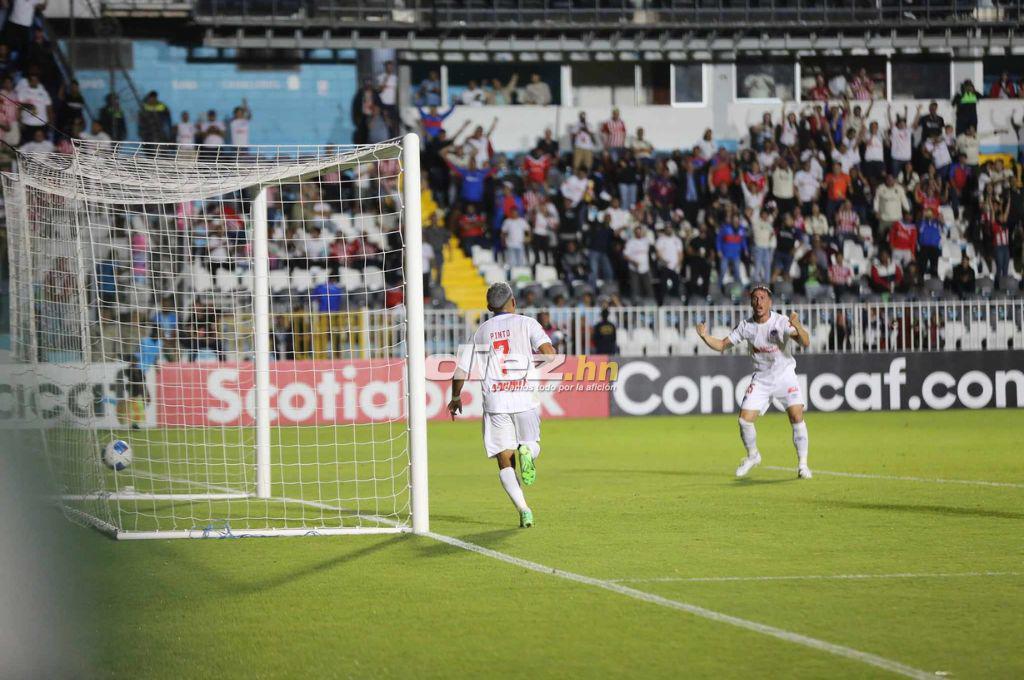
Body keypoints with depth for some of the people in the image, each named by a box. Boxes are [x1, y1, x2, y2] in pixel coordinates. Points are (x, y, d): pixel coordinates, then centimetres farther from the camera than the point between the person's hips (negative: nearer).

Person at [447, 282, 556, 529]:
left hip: (494, 400, 1)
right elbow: (549, 352, -10)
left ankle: (523, 509, -14)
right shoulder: (526, 324, 5)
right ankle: (527, 451, -17)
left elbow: (461, 372, 12)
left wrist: (455, 398, 29)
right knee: (532, 445, 20)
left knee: (505, 462, 4)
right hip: (524, 397, -1)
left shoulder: (480, 332, 13)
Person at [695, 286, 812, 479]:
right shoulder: (746, 326, -4)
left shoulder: (781, 322, -16)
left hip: (785, 376, -3)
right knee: (745, 420, -4)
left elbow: (805, 343, -27)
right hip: (761, 379, 3)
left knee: (797, 416, -18)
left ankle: (802, 464, -6)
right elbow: (722, 345, 4)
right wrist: (704, 336, -15)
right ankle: (752, 456, 23)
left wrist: (797, 327, -47)